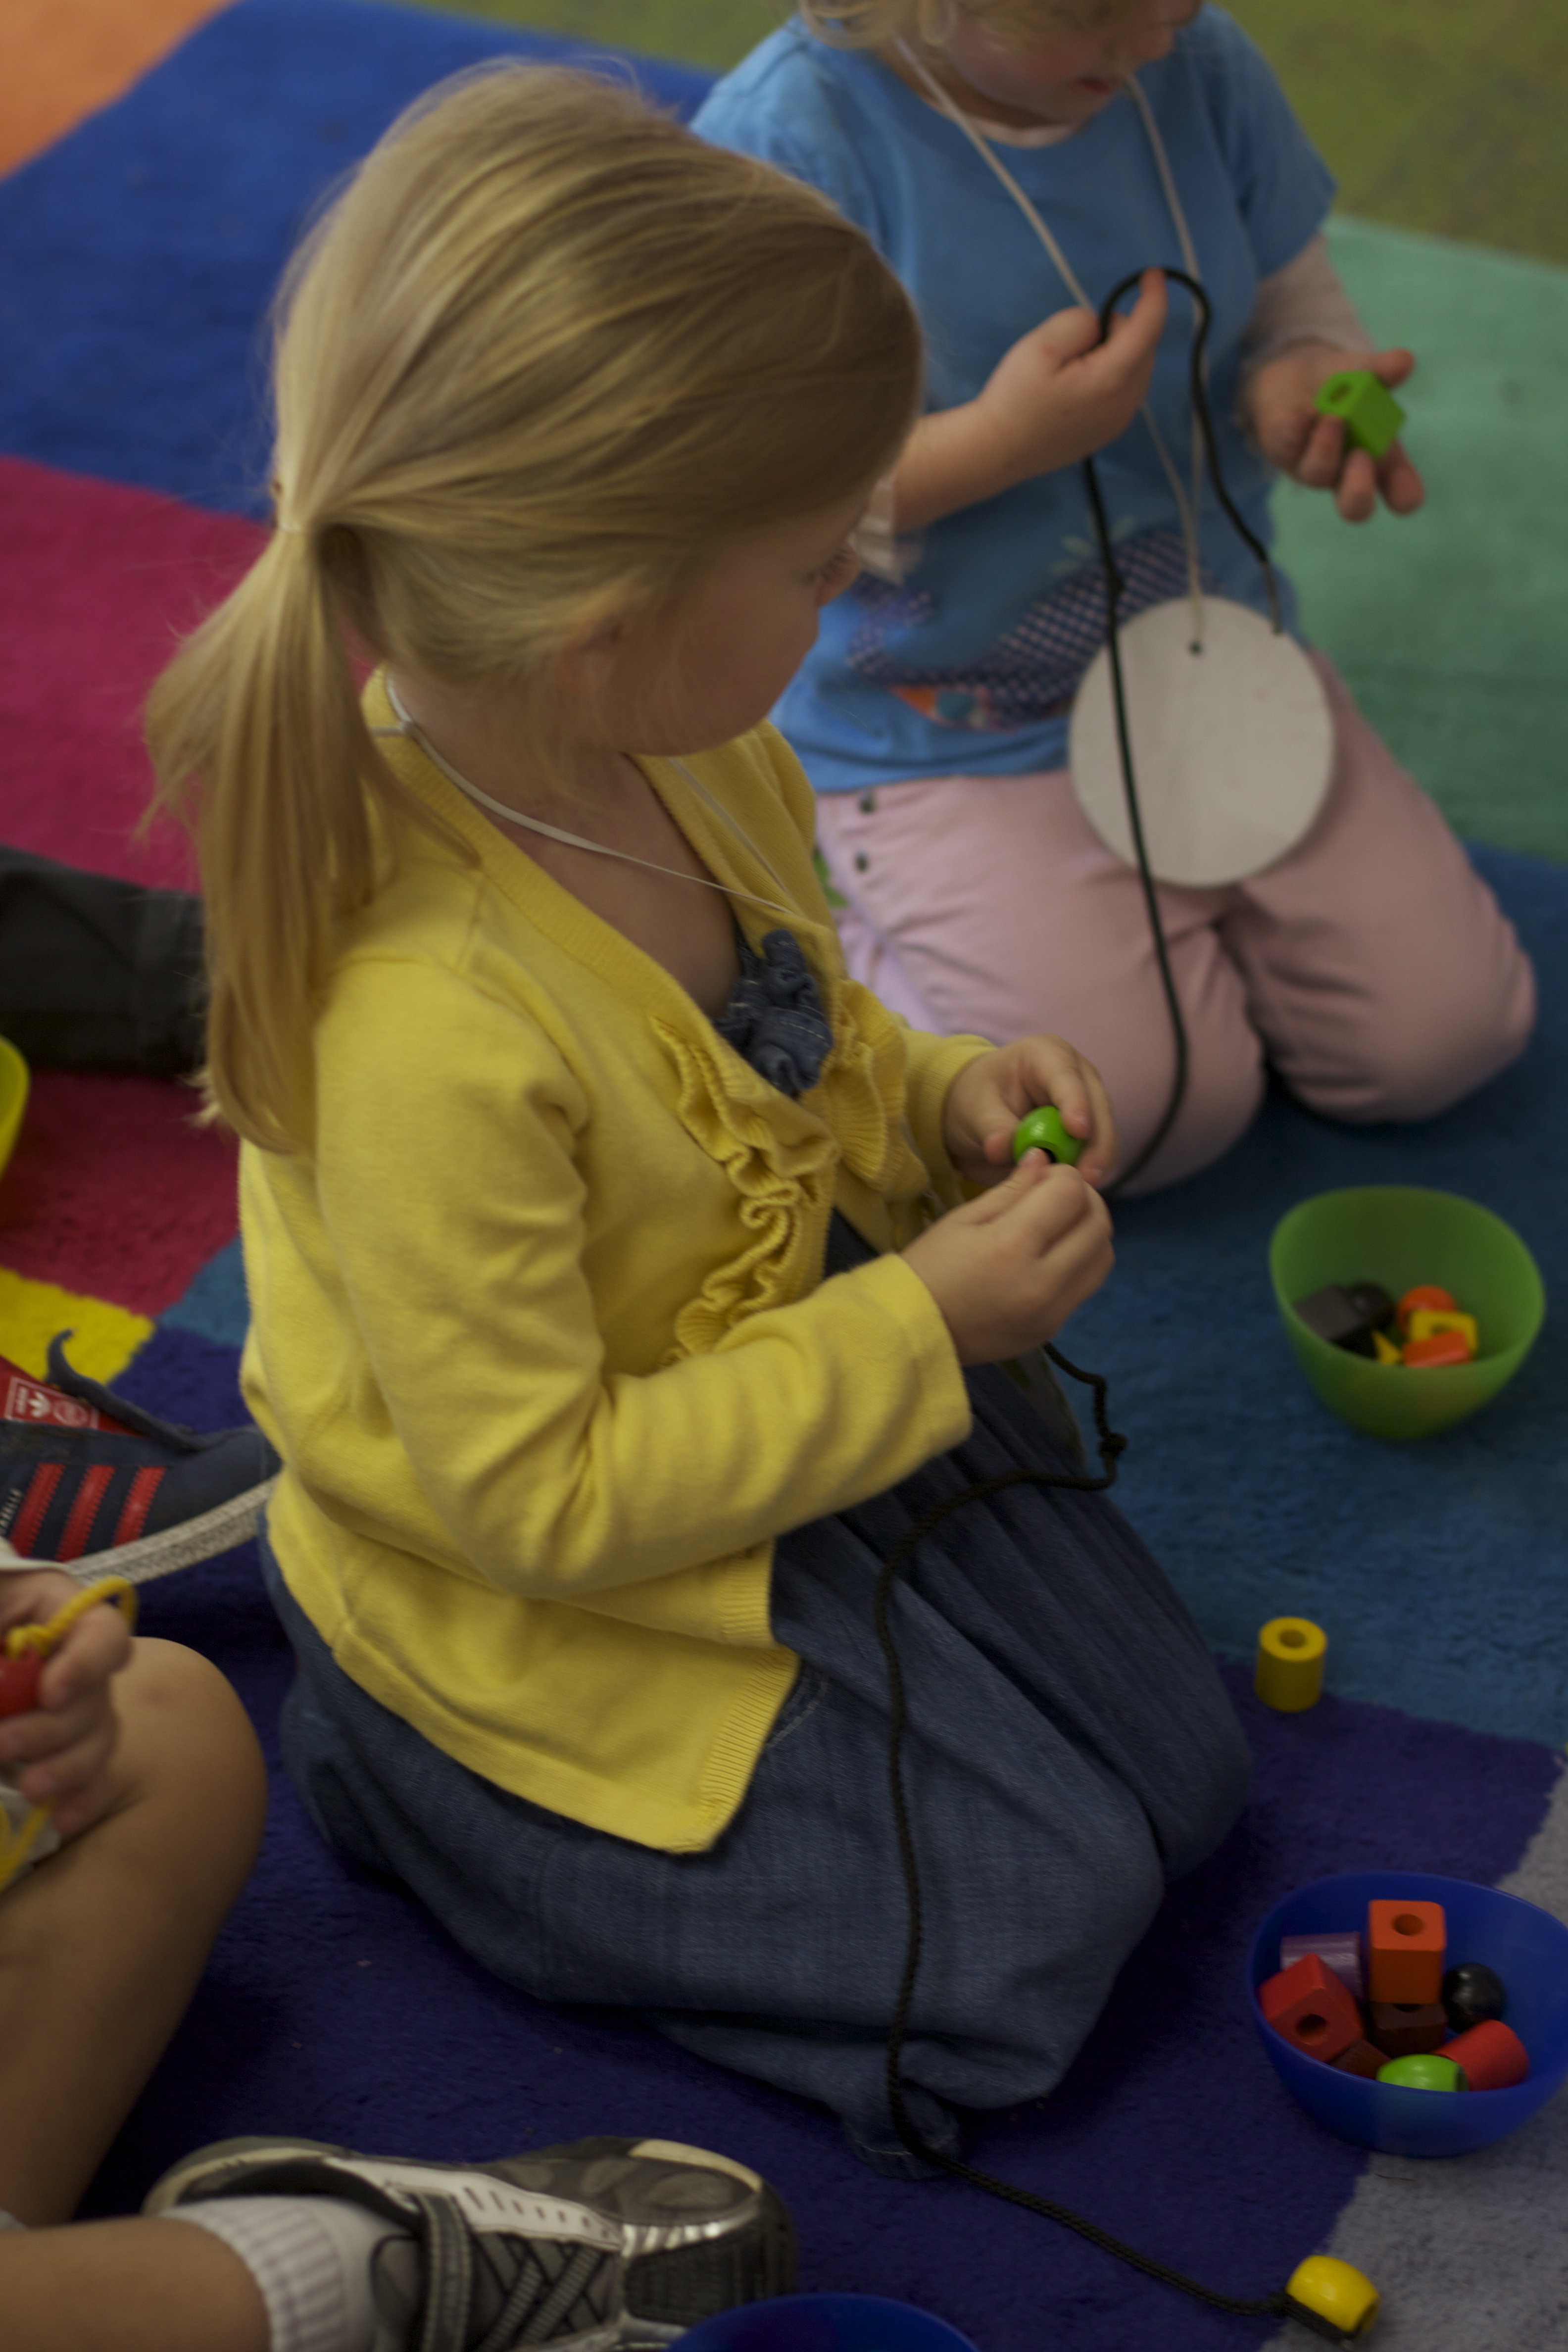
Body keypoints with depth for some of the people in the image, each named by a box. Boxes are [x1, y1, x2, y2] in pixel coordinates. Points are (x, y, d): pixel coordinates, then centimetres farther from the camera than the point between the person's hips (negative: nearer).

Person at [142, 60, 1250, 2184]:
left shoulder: (681, 753, -14)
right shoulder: (426, 1027, -40)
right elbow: (536, 1495, -28)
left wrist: (932, 1100, -11)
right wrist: (918, 1332, -24)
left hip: (803, 1359, 8)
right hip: (543, 1599, -8)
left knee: (1176, 1781, 16)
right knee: (1021, 1953, 0)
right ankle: (405, 1768, 11)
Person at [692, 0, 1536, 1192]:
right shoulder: (790, 138, -22)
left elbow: (1296, 303, 9)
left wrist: (1304, 380, -16)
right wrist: (997, 445, -28)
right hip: (944, 738, -5)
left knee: (1444, 1030, -1)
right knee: (1154, 1103, -17)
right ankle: (851, 930, 8)